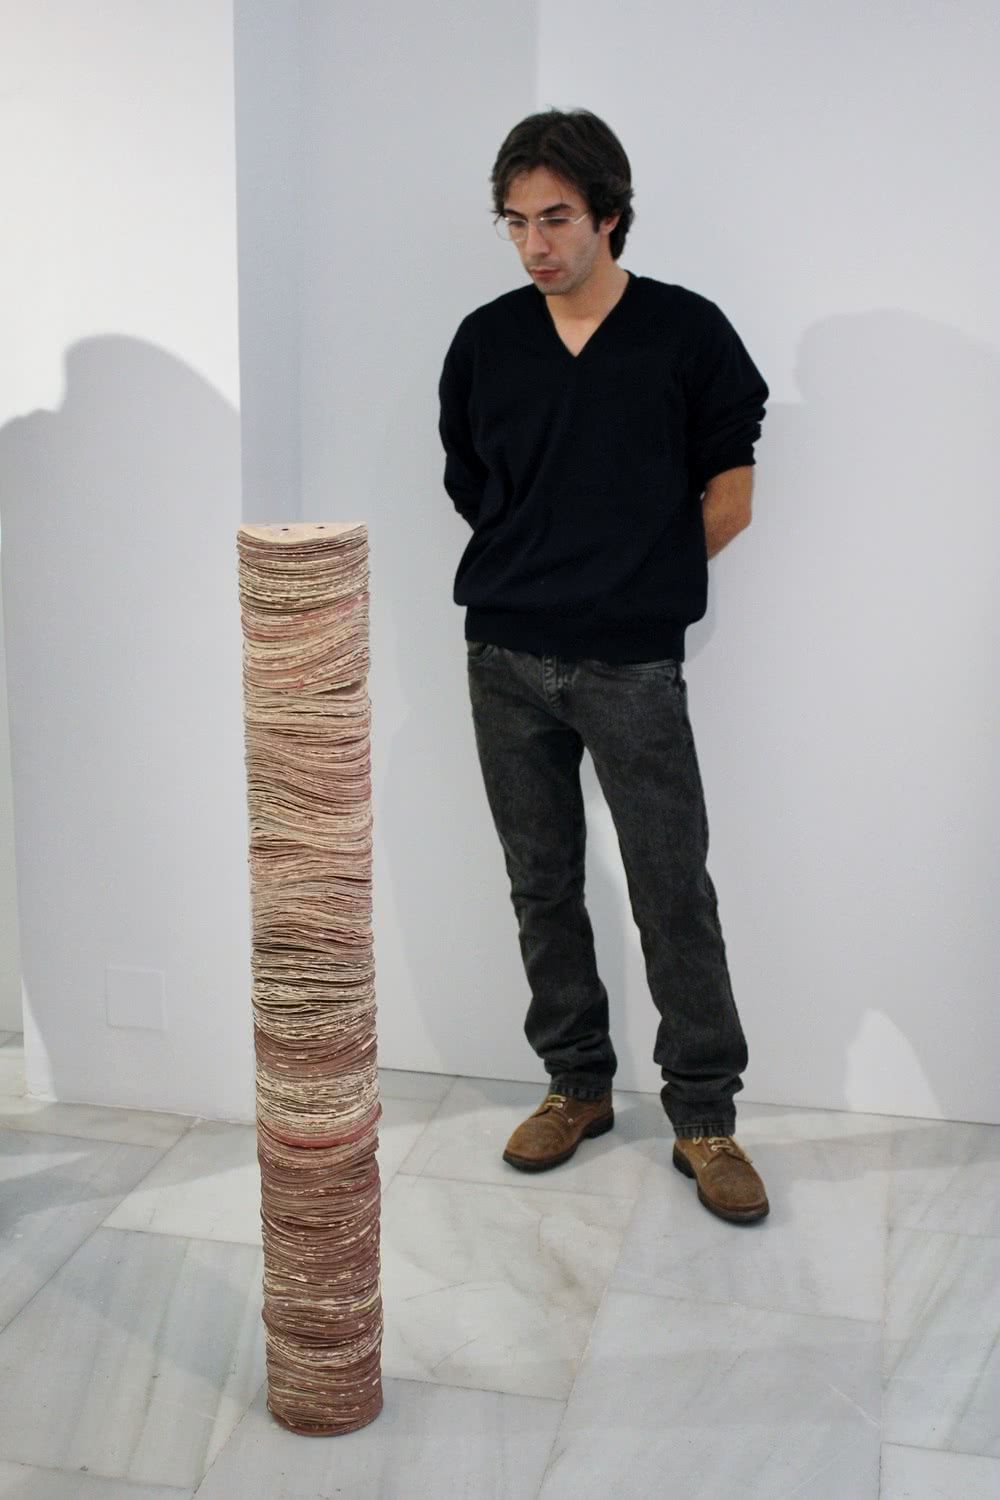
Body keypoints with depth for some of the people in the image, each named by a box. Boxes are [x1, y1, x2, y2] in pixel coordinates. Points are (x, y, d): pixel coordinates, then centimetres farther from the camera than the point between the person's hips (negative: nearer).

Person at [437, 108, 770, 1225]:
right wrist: (540, 575, 8)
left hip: (632, 664, -3)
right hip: (506, 659, 3)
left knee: (673, 891, -1)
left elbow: (729, 495, 1)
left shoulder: (686, 333, -3)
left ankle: (703, 1115, 13)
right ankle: (576, 1084, 28)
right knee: (541, 883, 11)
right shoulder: (484, 342, 5)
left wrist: (638, 578, 3)